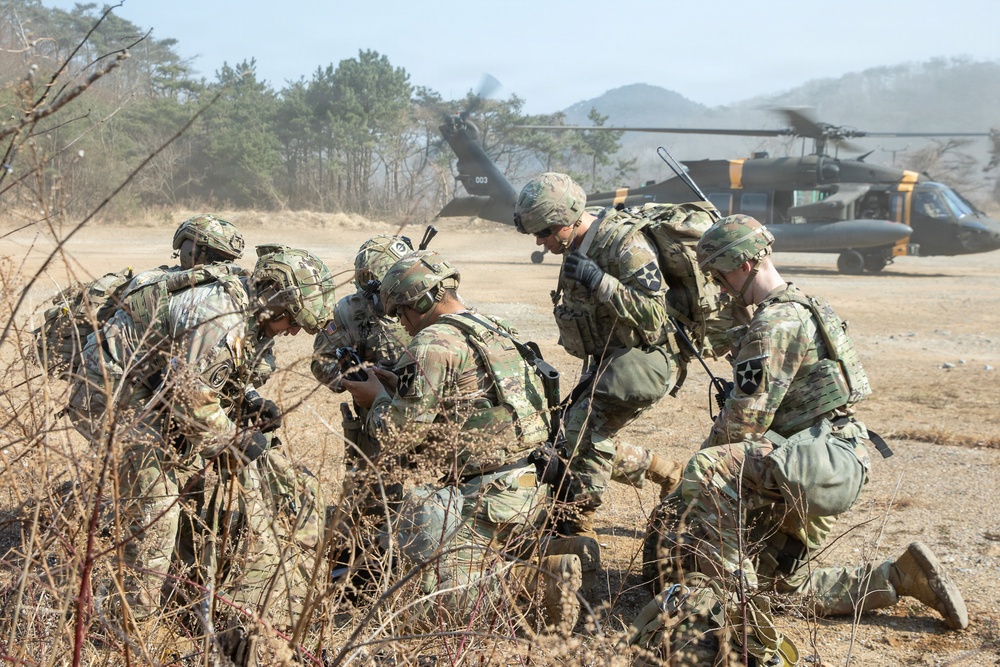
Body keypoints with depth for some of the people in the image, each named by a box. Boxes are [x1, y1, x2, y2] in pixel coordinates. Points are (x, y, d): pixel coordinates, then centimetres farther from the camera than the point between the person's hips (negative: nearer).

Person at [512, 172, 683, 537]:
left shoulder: (626, 244, -24)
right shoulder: (577, 245, 4)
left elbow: (653, 314, -29)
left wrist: (599, 282, -34)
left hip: (646, 360, -9)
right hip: (607, 359, 9)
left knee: (585, 423, -20)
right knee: (592, 441, 11)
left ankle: (578, 523, -9)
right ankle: (665, 472, 28)